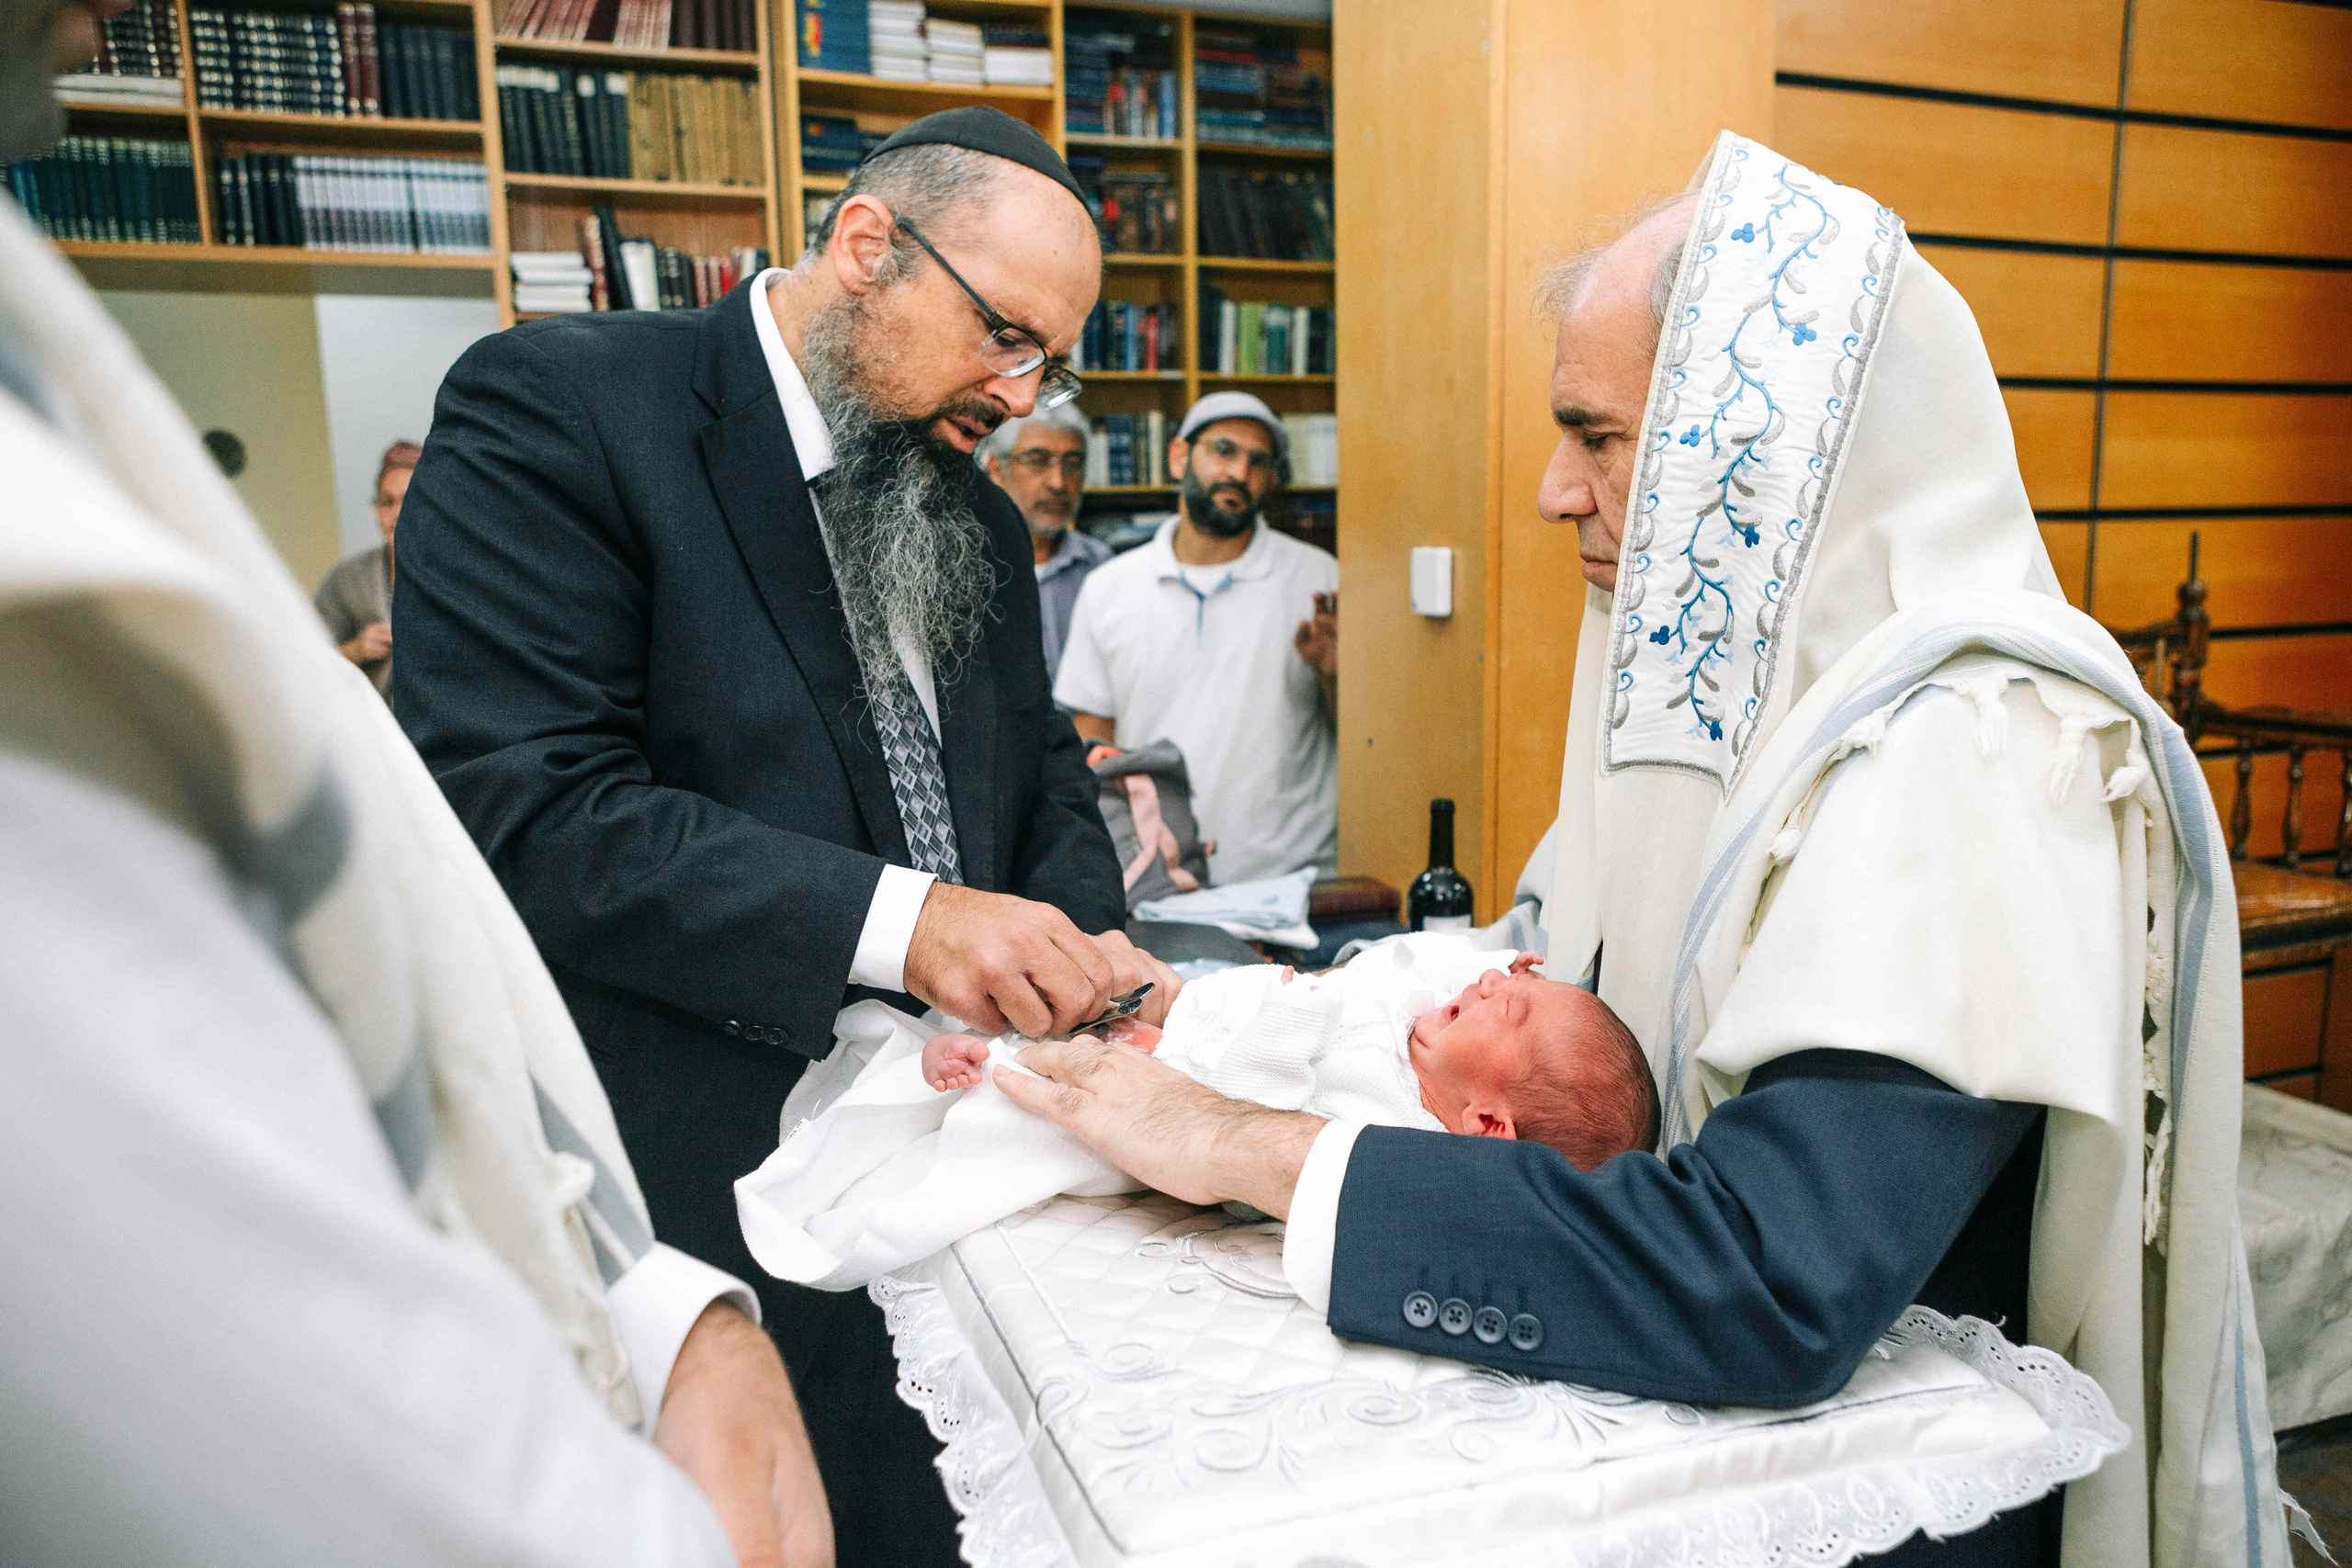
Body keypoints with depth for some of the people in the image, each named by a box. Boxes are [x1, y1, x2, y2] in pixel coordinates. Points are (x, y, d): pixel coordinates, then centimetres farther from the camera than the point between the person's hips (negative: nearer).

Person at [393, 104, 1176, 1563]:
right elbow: (517, 801, -20)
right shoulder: (556, 405, -10)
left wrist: (1085, 943, -6)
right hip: (710, 1189, -6)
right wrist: (894, 921, -26)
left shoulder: (979, 518, 12)